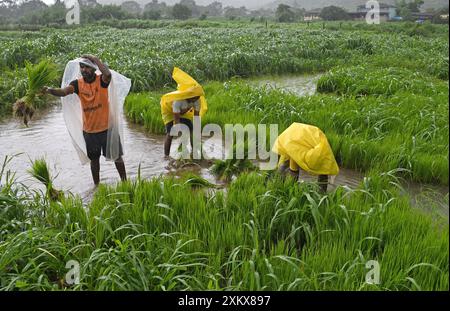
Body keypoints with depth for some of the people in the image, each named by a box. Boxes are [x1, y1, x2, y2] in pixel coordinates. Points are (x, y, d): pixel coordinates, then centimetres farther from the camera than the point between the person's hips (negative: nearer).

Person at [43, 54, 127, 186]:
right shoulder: (77, 83, -5)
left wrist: (95, 58, -26)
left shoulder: (101, 80, -11)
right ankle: (96, 185, 36)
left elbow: (108, 73, -36)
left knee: (117, 156, 10)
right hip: (89, 129, 3)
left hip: (107, 127, -3)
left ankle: (124, 182, 27)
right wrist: (49, 90, -44)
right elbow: (63, 91, -24)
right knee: (94, 159, 18)